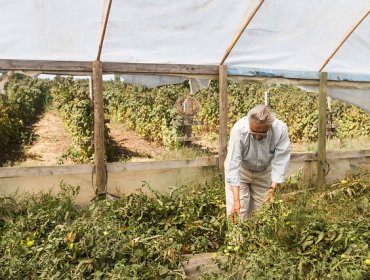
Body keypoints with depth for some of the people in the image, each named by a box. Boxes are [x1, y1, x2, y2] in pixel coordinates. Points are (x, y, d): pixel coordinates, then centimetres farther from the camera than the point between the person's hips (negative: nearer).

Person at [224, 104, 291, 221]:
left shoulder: (281, 129, -29)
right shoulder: (239, 130, -35)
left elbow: (280, 161, -23)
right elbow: (233, 165, -34)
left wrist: (272, 188, -32)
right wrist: (236, 200, -37)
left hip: (264, 171, 2)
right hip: (240, 169, -2)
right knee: (238, 212, -7)